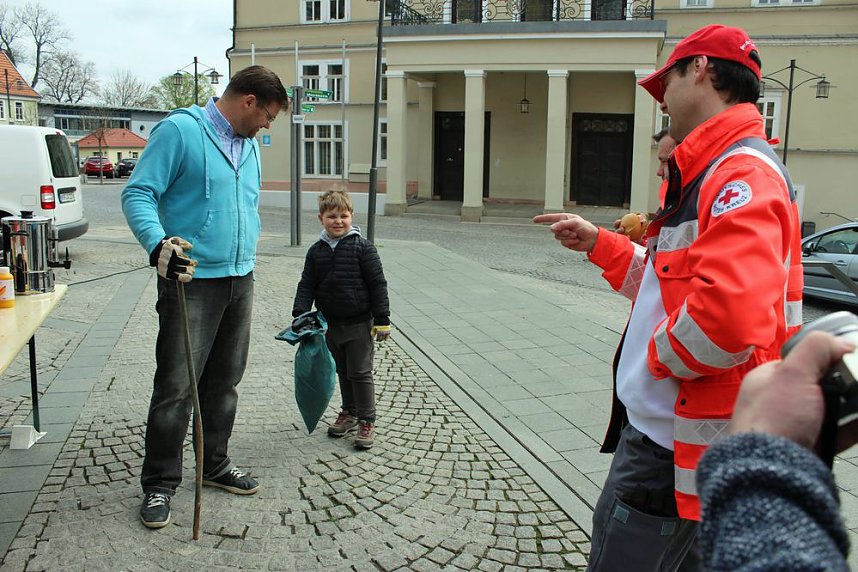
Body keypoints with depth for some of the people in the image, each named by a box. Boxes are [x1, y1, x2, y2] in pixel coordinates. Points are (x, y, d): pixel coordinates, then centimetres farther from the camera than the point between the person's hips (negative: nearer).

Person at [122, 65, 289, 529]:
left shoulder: (249, 144, 15)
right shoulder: (180, 130, -9)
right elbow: (138, 194, -14)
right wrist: (157, 244, -30)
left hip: (240, 280, 8)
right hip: (190, 279, -7)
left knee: (224, 381, 15)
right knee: (176, 385, -3)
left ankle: (215, 465, 29)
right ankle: (159, 482, 11)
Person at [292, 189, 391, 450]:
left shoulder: (362, 247, -10)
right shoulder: (316, 251, 3)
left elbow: (378, 283, -9)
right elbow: (306, 286, 6)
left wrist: (382, 319, -11)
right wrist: (300, 315, -7)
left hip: (359, 323, -5)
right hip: (331, 323, 5)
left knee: (360, 373, 1)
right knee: (342, 372, 18)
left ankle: (367, 421, 12)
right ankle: (349, 412, 34)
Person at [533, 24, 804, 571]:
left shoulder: (741, 173, -20)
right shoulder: (718, 173, 16)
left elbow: (730, 316, -36)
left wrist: (661, 356, -18)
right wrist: (599, 244, 20)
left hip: (672, 447, -11)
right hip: (662, 429, 11)